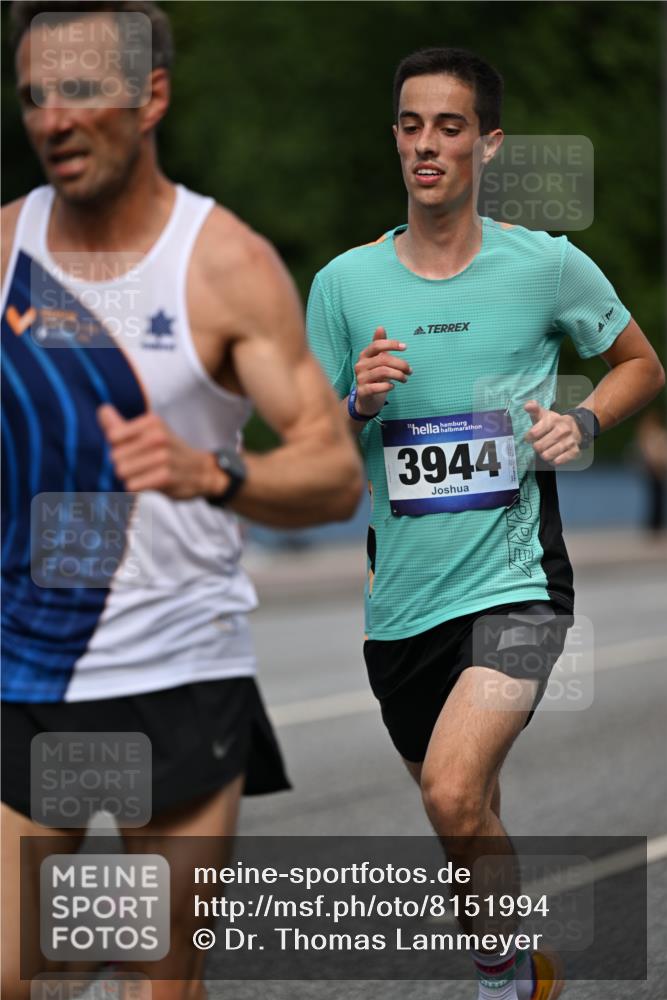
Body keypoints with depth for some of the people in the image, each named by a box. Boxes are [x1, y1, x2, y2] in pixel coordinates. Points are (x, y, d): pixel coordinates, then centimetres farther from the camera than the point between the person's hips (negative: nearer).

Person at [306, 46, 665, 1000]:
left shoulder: (547, 265, -3)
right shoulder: (345, 283, 1)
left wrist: (581, 421, -7)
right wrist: (359, 402, -14)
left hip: (515, 577, -4)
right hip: (399, 598, 4)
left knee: (455, 794, -25)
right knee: (466, 815, 16)